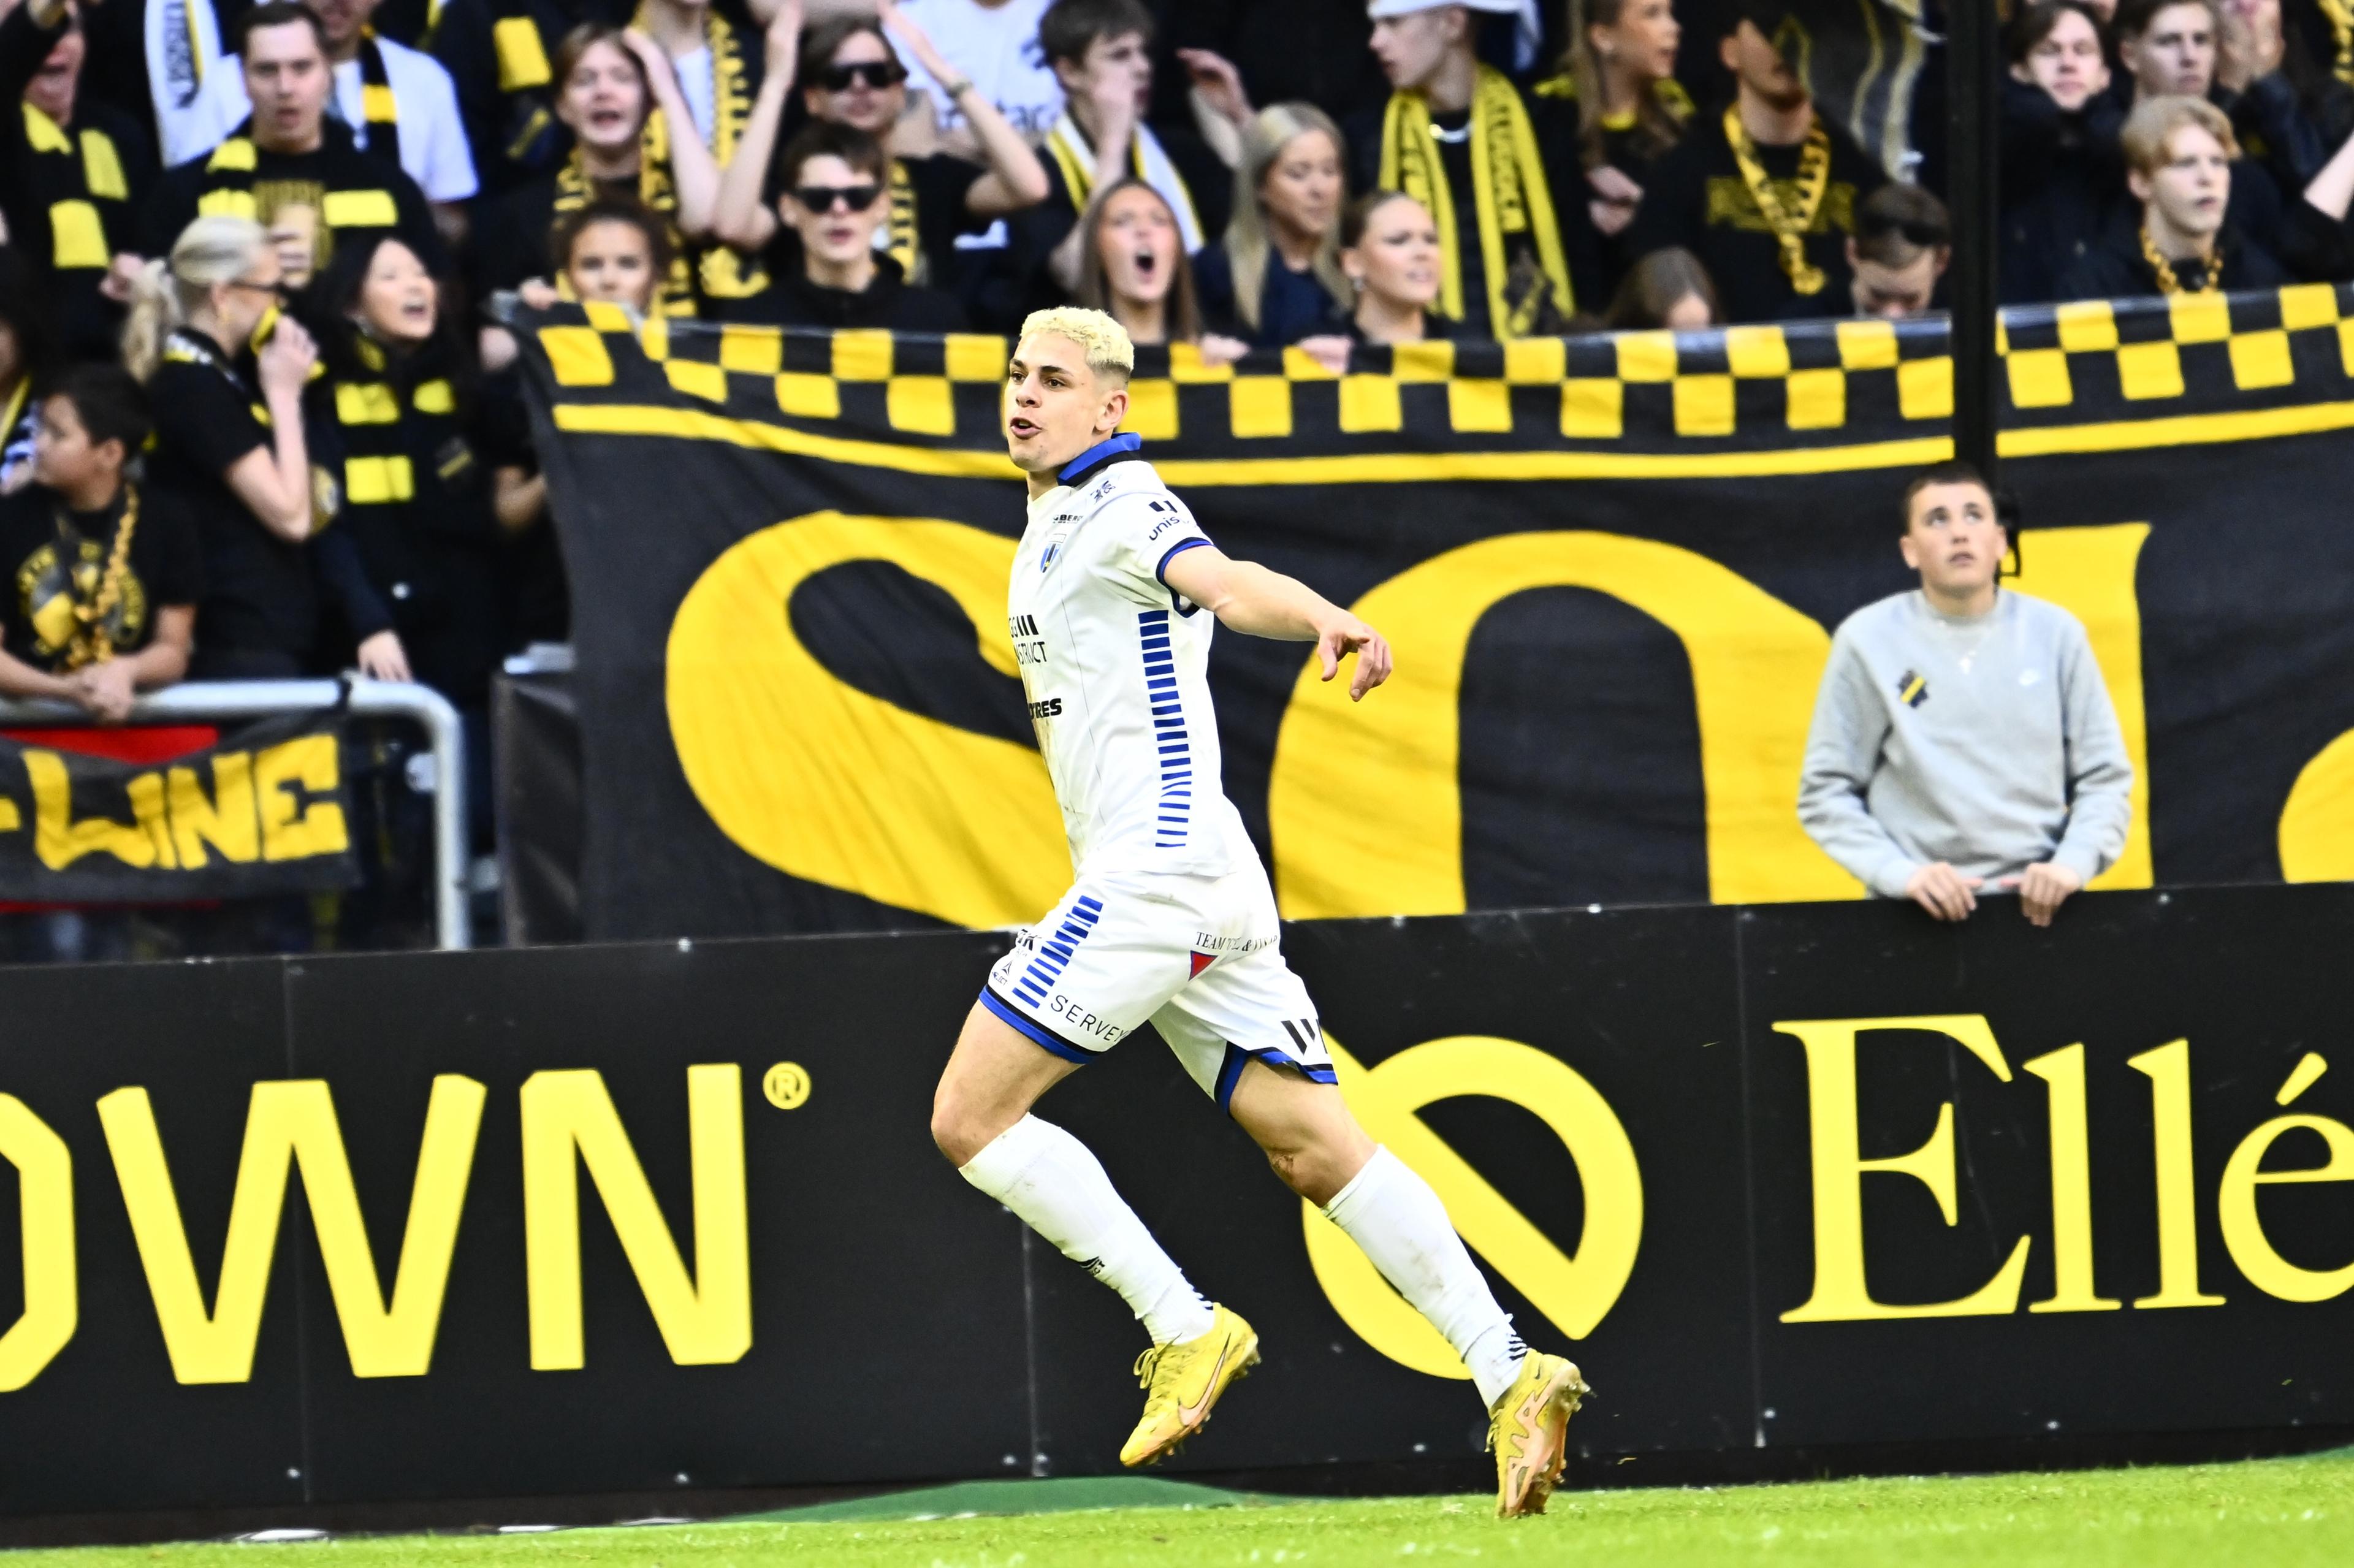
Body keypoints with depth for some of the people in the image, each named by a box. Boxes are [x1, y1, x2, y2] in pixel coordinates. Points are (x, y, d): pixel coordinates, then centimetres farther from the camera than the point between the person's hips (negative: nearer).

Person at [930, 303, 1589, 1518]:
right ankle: (1509, 1376, -7)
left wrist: (1322, 616, -49)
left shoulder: (1117, 506, -8)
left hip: (1156, 863, -10)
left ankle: (1186, 1330, -8)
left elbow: (1225, 583, -29)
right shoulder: (1052, 527, 21)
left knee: (970, 1116, -7)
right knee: (1319, 1152, 2)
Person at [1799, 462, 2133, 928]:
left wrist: (2072, 864, -5)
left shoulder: (2055, 635, 9)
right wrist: (1899, 873, -9)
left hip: (2037, 909, 1)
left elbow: (2105, 779, 11)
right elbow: (1826, 792, 4)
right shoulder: (1868, 641, 4)